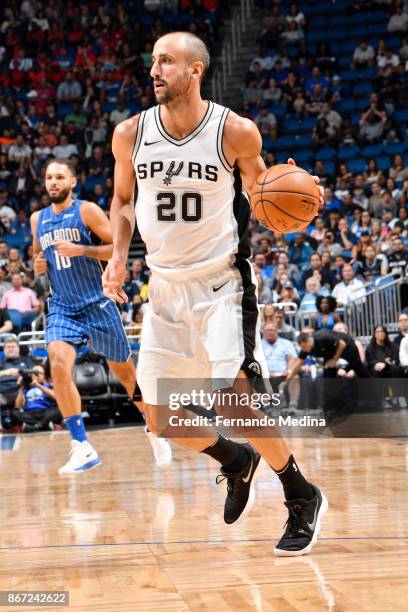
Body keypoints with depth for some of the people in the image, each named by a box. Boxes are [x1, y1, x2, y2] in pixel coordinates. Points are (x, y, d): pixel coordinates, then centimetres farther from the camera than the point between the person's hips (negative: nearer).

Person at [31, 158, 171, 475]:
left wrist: (81, 249, -21)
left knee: (123, 369, 9)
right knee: (59, 365, -21)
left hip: (97, 304, -3)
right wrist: (39, 265, 0)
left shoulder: (87, 211, -6)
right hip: (62, 307, 3)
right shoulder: (38, 219, 9)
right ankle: (82, 447, -18)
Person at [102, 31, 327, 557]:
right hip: (165, 287, 5)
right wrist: (118, 256, -1)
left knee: (235, 402, -17)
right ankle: (237, 462, 35)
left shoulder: (235, 132, -12)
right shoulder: (131, 133, -3)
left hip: (222, 283, -5)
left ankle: (303, 499, 5)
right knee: (158, 414, 7)